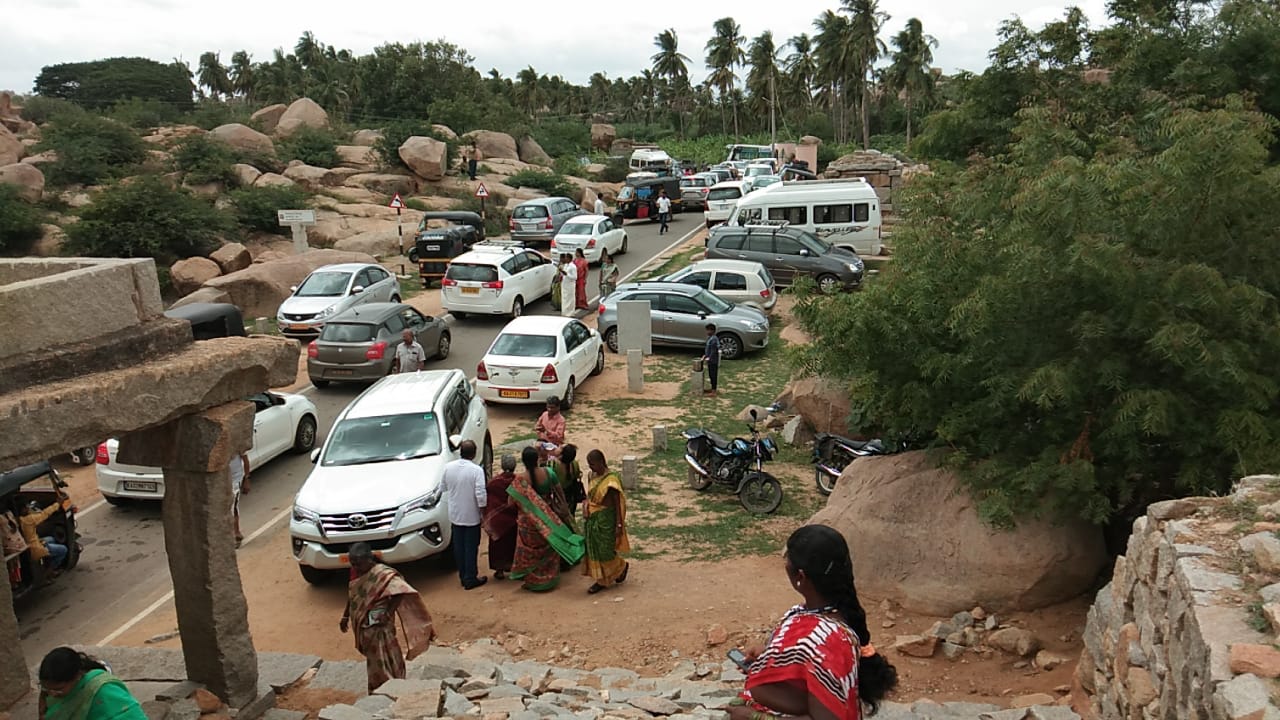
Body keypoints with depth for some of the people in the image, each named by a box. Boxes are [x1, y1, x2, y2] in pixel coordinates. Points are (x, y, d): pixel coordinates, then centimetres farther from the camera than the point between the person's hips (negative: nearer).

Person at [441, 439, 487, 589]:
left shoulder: (448, 467, -5)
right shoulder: (476, 470, -19)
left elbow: (444, 487, 7)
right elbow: (480, 494, -20)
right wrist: (482, 512, -9)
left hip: (455, 514, 5)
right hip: (471, 516, -4)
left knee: (459, 546, 15)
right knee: (471, 547, 5)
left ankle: (463, 576, 25)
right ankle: (470, 579, 10)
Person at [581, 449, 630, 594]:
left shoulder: (611, 479, -19)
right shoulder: (593, 476, 4)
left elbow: (617, 503, -17)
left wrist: (619, 525, -17)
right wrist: (586, 514, 8)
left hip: (605, 520, -7)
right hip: (592, 519, 7)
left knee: (605, 550, 1)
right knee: (594, 550, 10)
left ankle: (622, 566, 28)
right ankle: (601, 580, 20)